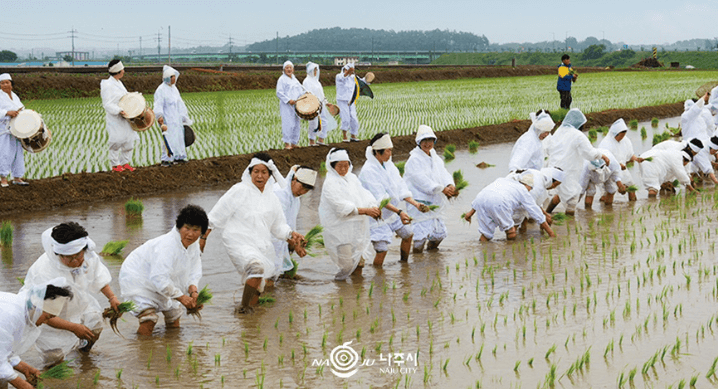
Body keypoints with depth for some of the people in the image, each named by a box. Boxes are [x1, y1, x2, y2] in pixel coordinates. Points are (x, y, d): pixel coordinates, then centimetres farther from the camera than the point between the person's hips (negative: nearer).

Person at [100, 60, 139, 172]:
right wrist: (119, 111, -28)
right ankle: (115, 165, 6)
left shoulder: (119, 83, 12)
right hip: (114, 119, -8)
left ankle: (125, 163, 20)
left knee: (129, 140, 9)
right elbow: (107, 104, -18)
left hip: (123, 118, 8)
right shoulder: (108, 85, -15)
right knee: (117, 141, -7)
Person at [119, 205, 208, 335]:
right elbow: (159, 278, -38)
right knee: (148, 321, -23)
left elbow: (192, 274, -3)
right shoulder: (167, 246, -37)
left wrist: (193, 291, -25)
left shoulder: (194, 246, -9)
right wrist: (181, 297, -32)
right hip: (137, 279, -9)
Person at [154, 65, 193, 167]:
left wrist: (185, 117, 23)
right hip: (167, 119, -8)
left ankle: (178, 157, 23)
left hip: (177, 119, 8)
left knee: (179, 137, 11)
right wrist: (159, 116, -29)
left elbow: (180, 104, 21)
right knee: (169, 139, -13)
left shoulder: (174, 88, 13)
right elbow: (158, 105, -18)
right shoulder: (161, 90, -12)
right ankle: (165, 159, -9)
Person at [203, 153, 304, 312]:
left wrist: (291, 235, -1)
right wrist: (203, 237, -3)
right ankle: (244, 306, -19)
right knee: (256, 266, -31)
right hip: (239, 243, -7)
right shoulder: (239, 191, -6)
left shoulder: (271, 197, 11)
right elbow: (216, 216, -2)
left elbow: (278, 225, 18)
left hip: (263, 245, 7)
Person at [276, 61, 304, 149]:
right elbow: (279, 93, -11)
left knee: (296, 125, 8)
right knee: (288, 124, -10)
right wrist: (288, 100, -20)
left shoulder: (294, 79, 17)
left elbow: (300, 90, 23)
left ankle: (293, 143, 16)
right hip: (286, 106, -7)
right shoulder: (282, 79, -4)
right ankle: (286, 144, -4)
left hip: (296, 105, 7)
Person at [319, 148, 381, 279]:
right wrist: (365, 211, -26)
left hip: (359, 228, 7)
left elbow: (365, 194, 5)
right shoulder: (330, 183, -11)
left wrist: (374, 207, -17)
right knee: (347, 263, -5)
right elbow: (342, 207, -21)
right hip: (340, 230, -7)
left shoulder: (352, 178, 13)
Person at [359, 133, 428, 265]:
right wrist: (399, 212, -41)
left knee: (408, 234, 20)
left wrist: (415, 203, -10)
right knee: (382, 250, -14)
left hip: (392, 213, 9)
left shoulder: (388, 164, 0)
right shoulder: (368, 171, -26)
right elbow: (380, 198, -32)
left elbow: (401, 188, 2)